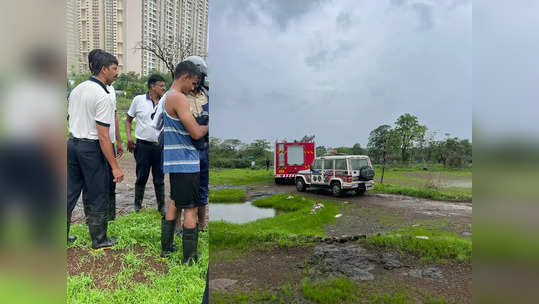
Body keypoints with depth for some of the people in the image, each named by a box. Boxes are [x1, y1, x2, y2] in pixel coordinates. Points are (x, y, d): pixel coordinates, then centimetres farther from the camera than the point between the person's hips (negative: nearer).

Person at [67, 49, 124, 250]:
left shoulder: (77, 89, 9)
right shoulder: (103, 96, -17)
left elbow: (70, 119, 15)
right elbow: (103, 136, -21)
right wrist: (115, 166, -19)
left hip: (72, 143, 8)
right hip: (91, 148, -8)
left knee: (70, 192, 16)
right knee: (98, 196, 6)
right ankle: (99, 240, 21)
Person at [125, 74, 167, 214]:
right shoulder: (139, 100, 2)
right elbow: (128, 120, 10)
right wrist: (129, 137, -2)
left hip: (160, 146, 2)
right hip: (143, 145, -2)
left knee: (159, 178, 9)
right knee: (141, 177, 8)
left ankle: (161, 206, 21)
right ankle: (138, 203, 27)